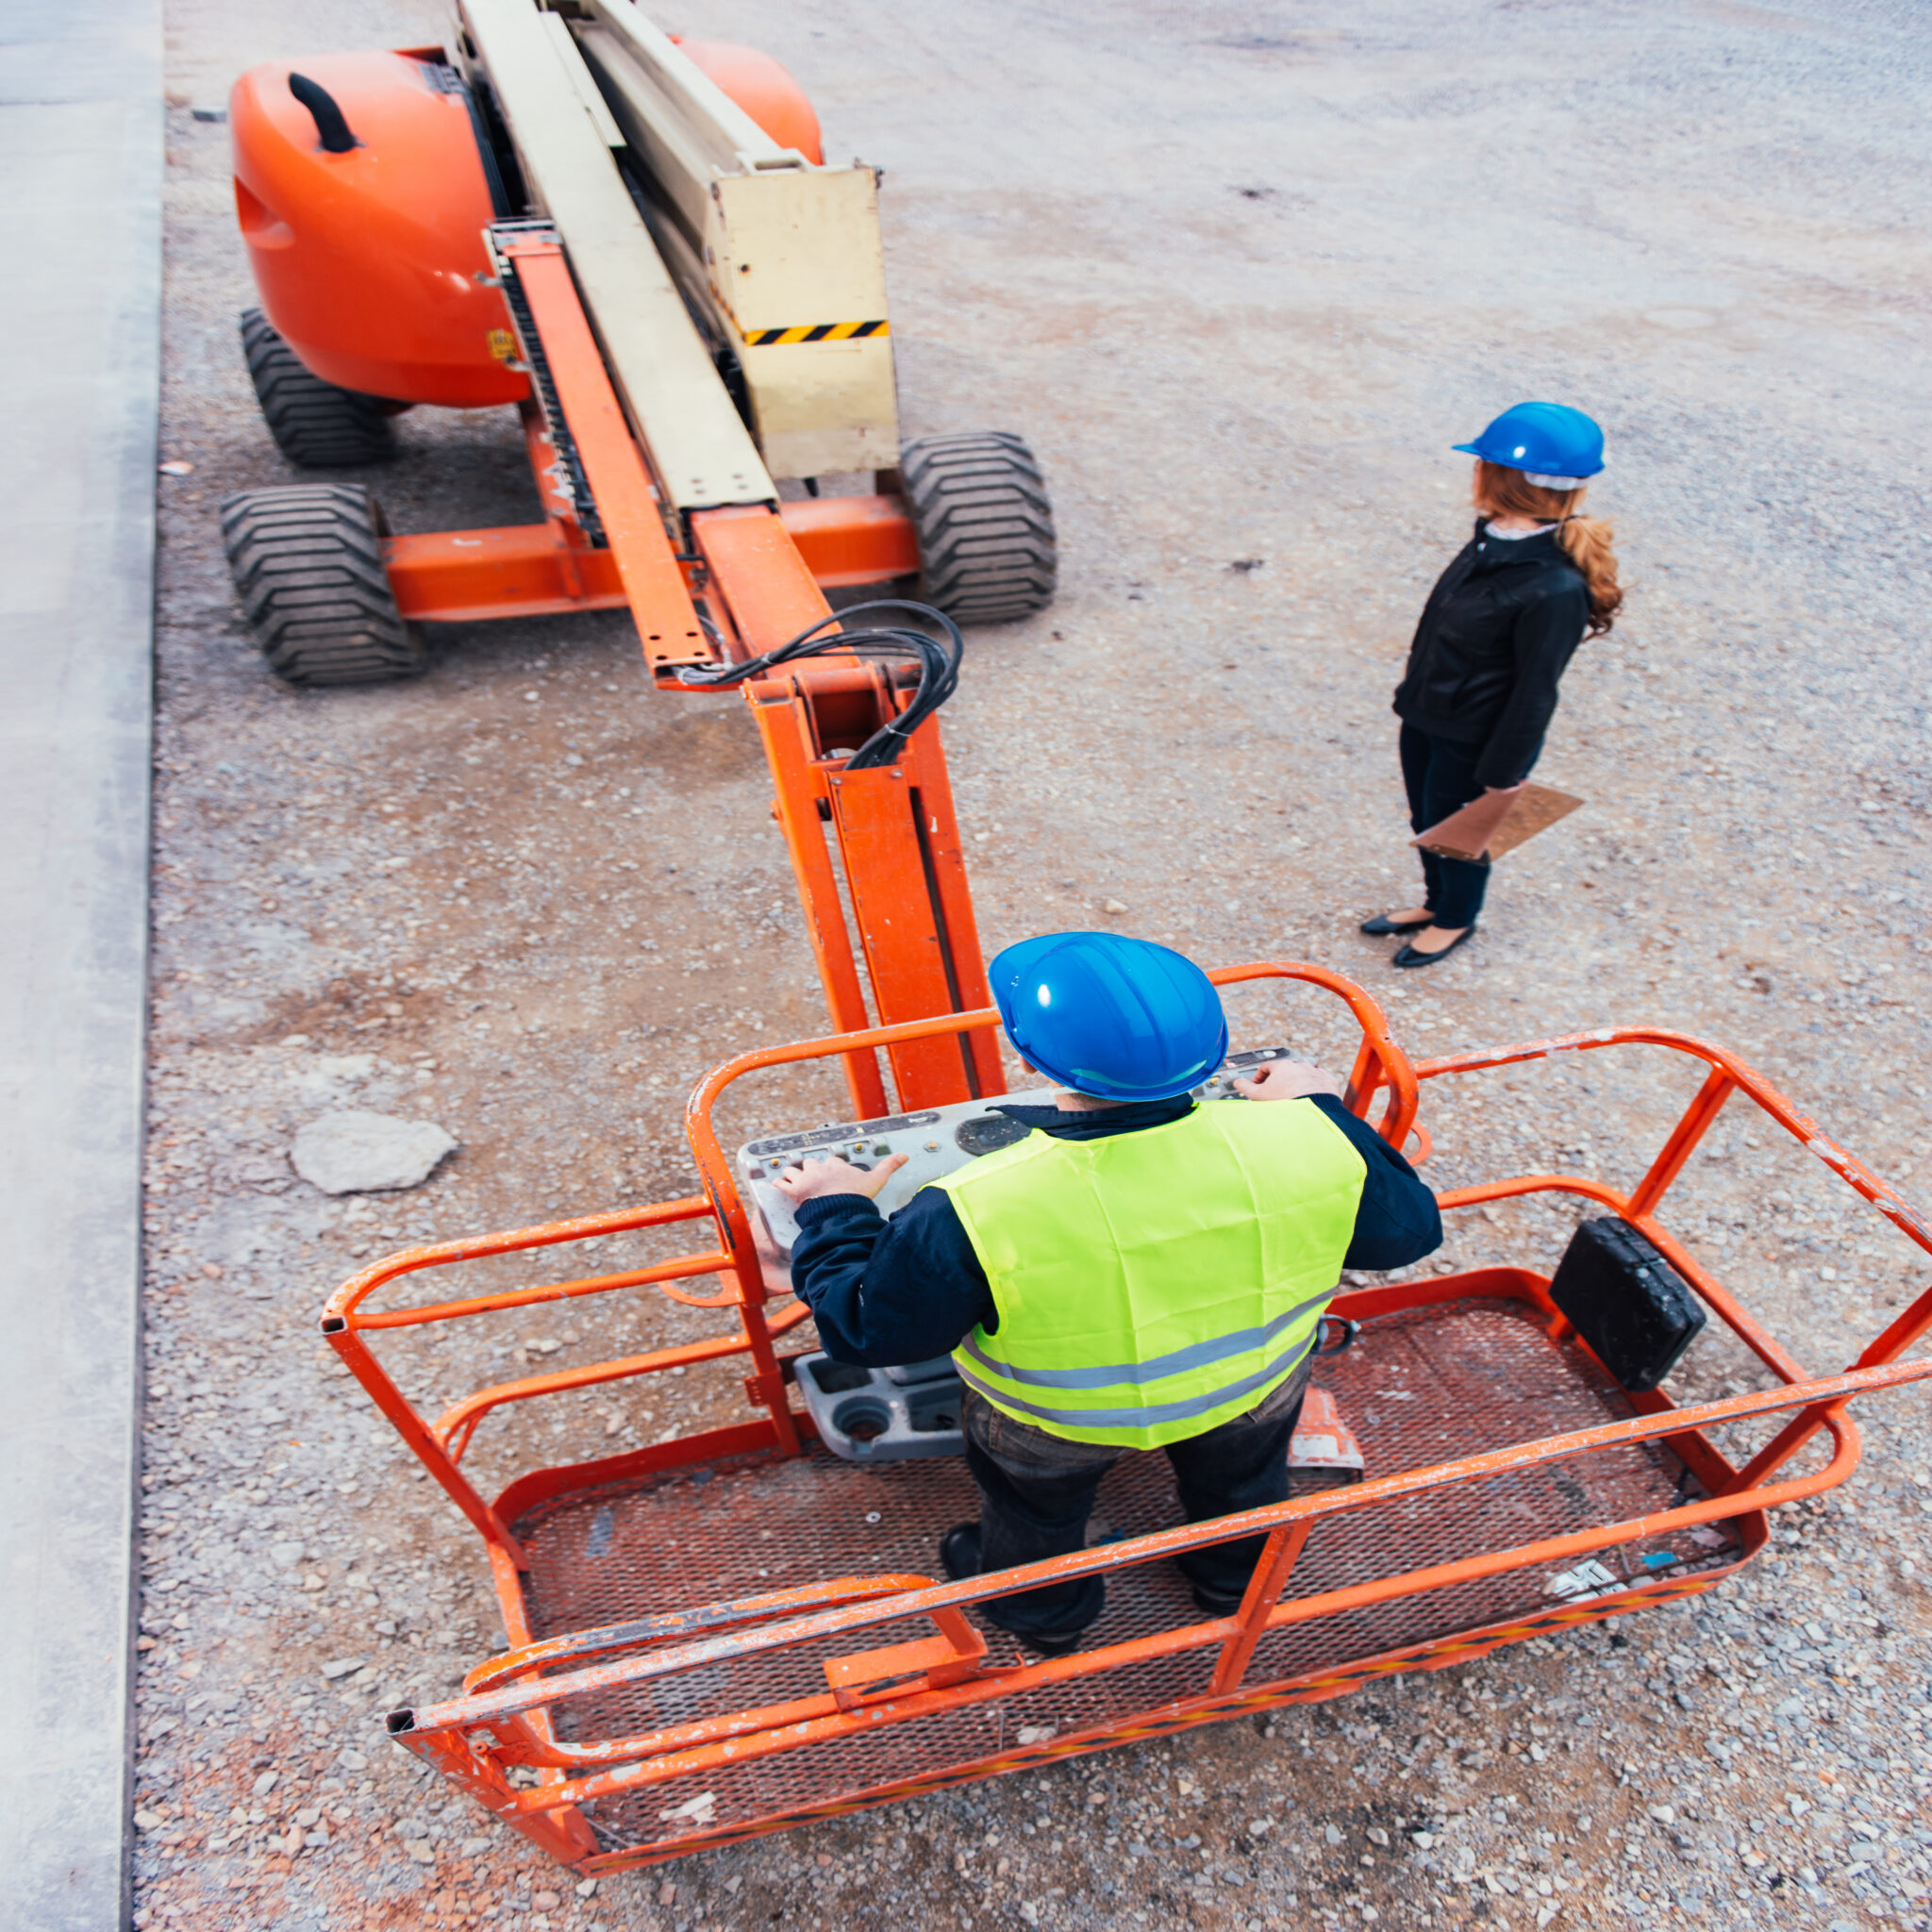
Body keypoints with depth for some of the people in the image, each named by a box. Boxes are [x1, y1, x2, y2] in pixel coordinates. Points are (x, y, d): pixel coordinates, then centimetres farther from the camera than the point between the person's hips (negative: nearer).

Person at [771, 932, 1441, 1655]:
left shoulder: (975, 1216, -39)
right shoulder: (1304, 1143, -31)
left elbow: (867, 1329, -22)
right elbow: (1408, 1228, -10)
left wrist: (834, 1214, -5)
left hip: (1057, 1422, -2)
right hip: (1257, 1388, 3)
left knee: (1034, 1506, 34)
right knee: (1241, 1480, 38)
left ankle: (1043, 1610, 63)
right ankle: (1236, 1575, 68)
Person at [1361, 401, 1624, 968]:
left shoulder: (1554, 589, -32)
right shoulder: (1493, 539, -6)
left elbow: (1535, 691, -23)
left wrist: (1505, 769, -15)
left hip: (1473, 741, -8)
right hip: (1425, 714, 8)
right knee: (1426, 820, 25)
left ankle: (1457, 919, 45)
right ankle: (1436, 902, 52)